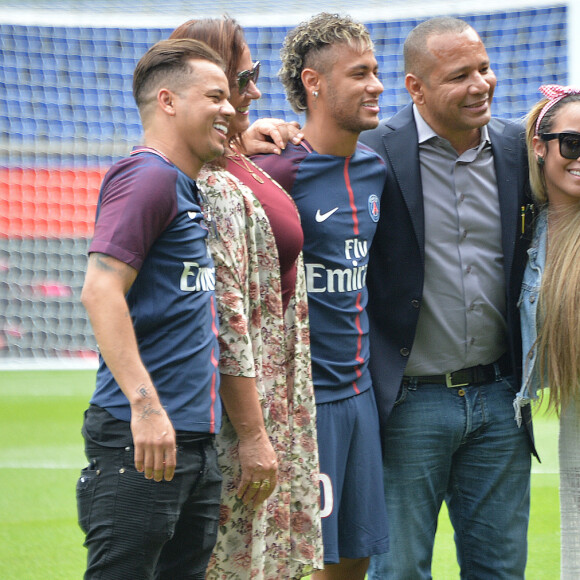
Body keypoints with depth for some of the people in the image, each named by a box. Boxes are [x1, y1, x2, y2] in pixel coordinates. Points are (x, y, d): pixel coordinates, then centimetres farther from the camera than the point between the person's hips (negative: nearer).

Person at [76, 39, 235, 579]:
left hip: (195, 437, 10)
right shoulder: (147, 178, -11)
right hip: (144, 435, -10)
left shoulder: (186, 187, 18)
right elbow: (101, 291, -20)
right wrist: (145, 405, -26)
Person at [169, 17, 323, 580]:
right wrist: (253, 435, -22)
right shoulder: (210, 185, -20)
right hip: (238, 404, -10)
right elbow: (226, 323, -23)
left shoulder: (238, 162, 11)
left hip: (273, 394, 10)